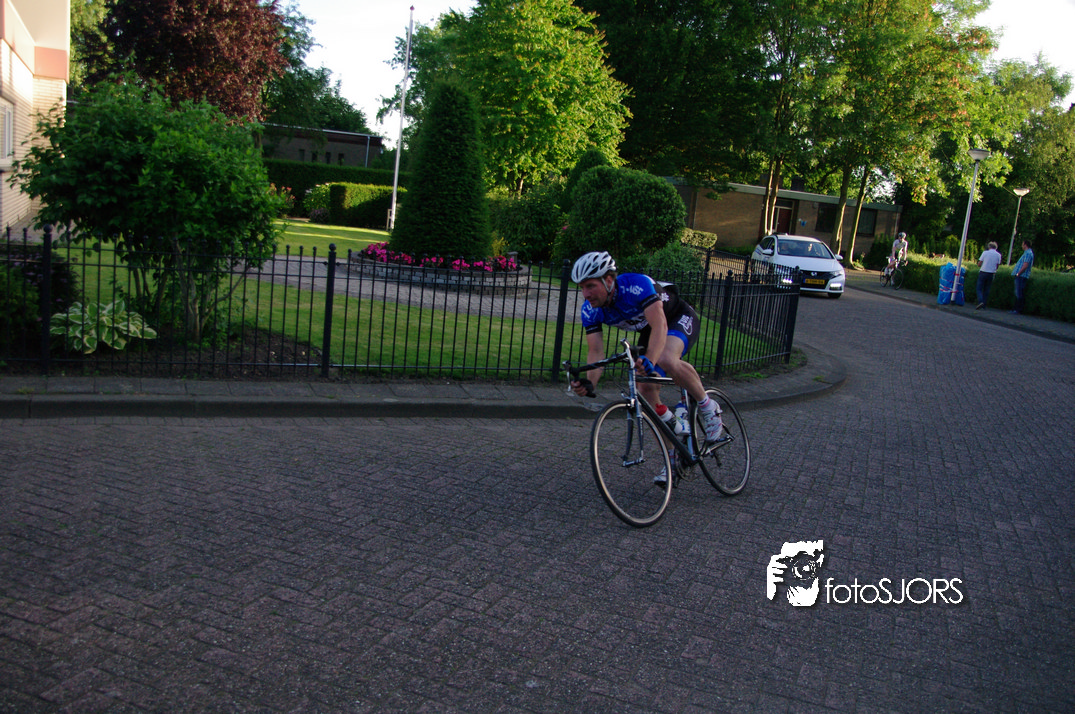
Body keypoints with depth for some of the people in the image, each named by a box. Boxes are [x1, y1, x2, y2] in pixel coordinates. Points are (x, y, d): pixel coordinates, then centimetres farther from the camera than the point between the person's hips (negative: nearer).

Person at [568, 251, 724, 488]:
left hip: (680, 318, -6)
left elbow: (659, 325, -45)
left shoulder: (636, 285, -36)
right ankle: (673, 457, 7)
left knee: (666, 360, -37)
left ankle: (708, 408, -12)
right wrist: (589, 383, -40)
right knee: (647, 390, -7)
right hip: (648, 329, 7)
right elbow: (596, 351, -21)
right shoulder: (590, 311, -18)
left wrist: (649, 361, -62)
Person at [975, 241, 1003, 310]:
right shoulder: (998, 255, 5)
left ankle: (980, 301, -23)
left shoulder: (985, 252, -1)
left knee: (979, 289, 0)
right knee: (987, 290, 10)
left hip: (983, 272, -3)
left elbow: (979, 264, -2)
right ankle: (984, 305, 7)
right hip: (991, 274, 3)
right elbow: (997, 266, 6)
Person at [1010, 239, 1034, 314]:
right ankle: (1016, 309, 15)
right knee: (1018, 293, 12)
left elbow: (1025, 266, -20)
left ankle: (1018, 310, -8)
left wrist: (1018, 274, -16)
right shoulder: (1028, 253, 20)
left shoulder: (1028, 253, -12)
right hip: (1020, 276, 10)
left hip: (1022, 276, -10)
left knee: (1019, 294, -9)